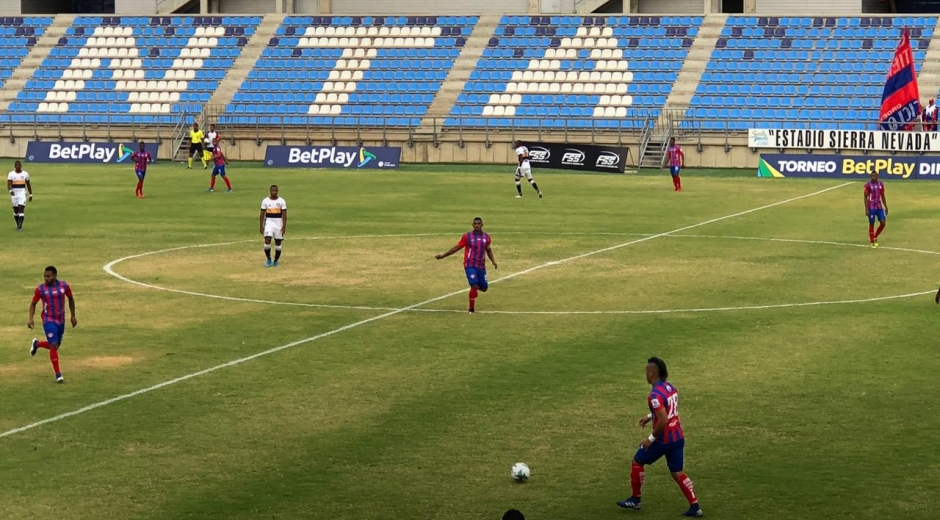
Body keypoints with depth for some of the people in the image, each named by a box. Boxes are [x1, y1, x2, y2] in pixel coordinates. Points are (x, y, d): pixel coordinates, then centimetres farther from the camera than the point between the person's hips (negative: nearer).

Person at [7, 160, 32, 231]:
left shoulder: (25, 174, 3)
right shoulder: (11, 174, -1)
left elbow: (28, 185, 13)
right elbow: (9, 184, -11)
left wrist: (30, 194, 15)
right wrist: (10, 190, -31)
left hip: (22, 194, -1)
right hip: (14, 194, 1)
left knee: (21, 209, -14)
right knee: (16, 210, 10)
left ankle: (20, 226, -17)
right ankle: (18, 225, 27)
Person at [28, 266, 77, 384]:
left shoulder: (64, 285, -4)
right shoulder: (40, 289, -9)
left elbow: (71, 299, 12)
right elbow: (33, 304, 2)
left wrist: (73, 316, 12)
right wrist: (31, 319, -11)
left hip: (61, 320, 4)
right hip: (48, 320, -4)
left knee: (55, 346, 14)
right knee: (54, 346, -16)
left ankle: (36, 344, 45)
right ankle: (58, 374, -5)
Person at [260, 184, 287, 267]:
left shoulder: (282, 201, -2)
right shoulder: (265, 201, 0)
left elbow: (284, 214, -3)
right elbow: (262, 214, 4)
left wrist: (284, 226, -11)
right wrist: (261, 226, -1)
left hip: (279, 223, 0)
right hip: (269, 222, 0)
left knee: (278, 243, 5)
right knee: (267, 241, -15)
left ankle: (276, 261, 19)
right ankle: (268, 259, 1)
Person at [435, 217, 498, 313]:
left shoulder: (486, 237, 5)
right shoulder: (467, 236, -5)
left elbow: (488, 250, 20)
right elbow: (456, 248, 1)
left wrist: (493, 261, 4)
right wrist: (443, 255, -2)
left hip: (481, 266, 4)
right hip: (470, 265, -4)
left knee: (484, 288, 8)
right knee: (474, 286, -18)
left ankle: (474, 288, 44)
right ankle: (472, 309, -5)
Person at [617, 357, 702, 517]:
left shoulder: (655, 395, -23)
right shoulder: (670, 387, 5)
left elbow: (663, 421, -28)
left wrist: (651, 438, -17)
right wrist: (650, 417, 22)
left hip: (663, 440, -8)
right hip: (678, 438, 8)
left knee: (637, 462, 14)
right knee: (677, 473, 15)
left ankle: (635, 500, 25)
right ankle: (695, 507, 7)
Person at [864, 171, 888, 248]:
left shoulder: (881, 184, 5)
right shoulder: (868, 185, -8)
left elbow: (883, 196, 13)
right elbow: (866, 197, -8)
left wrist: (886, 207, 11)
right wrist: (866, 209, -12)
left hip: (880, 207, 4)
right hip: (871, 208, -4)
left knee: (883, 223, -4)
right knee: (871, 224, 1)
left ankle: (875, 237, 19)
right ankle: (872, 242, 10)